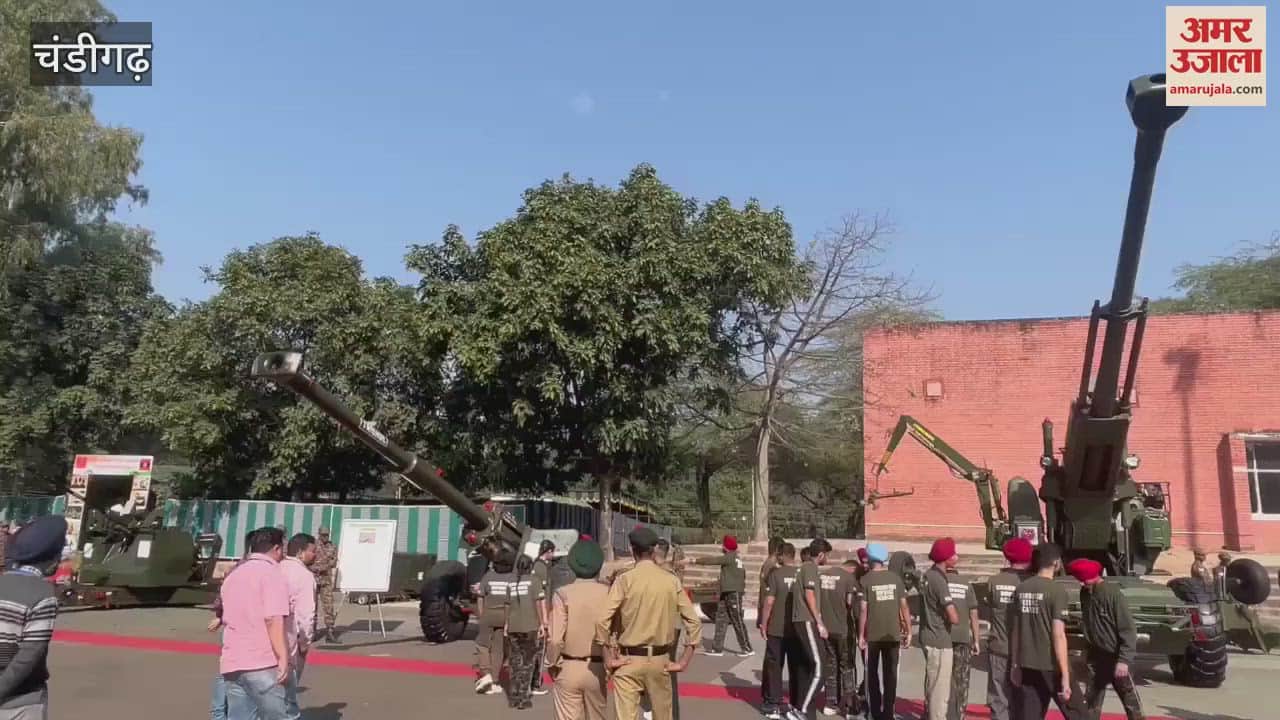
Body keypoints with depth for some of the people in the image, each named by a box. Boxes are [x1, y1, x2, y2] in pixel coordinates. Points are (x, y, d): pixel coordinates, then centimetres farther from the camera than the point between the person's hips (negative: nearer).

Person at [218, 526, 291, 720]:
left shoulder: (234, 575, 20)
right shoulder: (272, 573, -7)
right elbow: (273, 620, -18)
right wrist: (283, 657, -19)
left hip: (231, 663, 8)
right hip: (261, 664, -8)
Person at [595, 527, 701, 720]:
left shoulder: (625, 579, -9)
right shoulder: (671, 581, 0)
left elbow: (602, 620, -17)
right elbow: (694, 622, -3)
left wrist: (609, 658, -7)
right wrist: (683, 662, 1)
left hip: (629, 660, -3)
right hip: (660, 660, 3)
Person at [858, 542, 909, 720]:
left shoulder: (866, 580, -7)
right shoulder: (895, 578, 2)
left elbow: (863, 610, -9)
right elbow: (904, 606, 0)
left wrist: (861, 635, -4)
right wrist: (908, 631, 7)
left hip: (873, 635, -2)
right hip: (893, 633, 2)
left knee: (872, 673, 11)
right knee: (890, 673, 9)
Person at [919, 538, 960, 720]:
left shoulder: (928, 575, 7)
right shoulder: (939, 580, -22)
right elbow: (954, 619, -24)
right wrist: (956, 608, -5)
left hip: (929, 637, 9)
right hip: (939, 641, -9)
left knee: (932, 685, 23)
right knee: (940, 690, 0)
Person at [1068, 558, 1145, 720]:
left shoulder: (1113, 594, -19)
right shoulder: (1085, 593, 2)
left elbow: (1128, 629, -19)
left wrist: (1124, 659, -23)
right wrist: (1087, 650, 14)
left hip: (1116, 657, -6)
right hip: (1096, 657, 6)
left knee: (1131, 701, 3)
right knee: (1091, 702, 9)